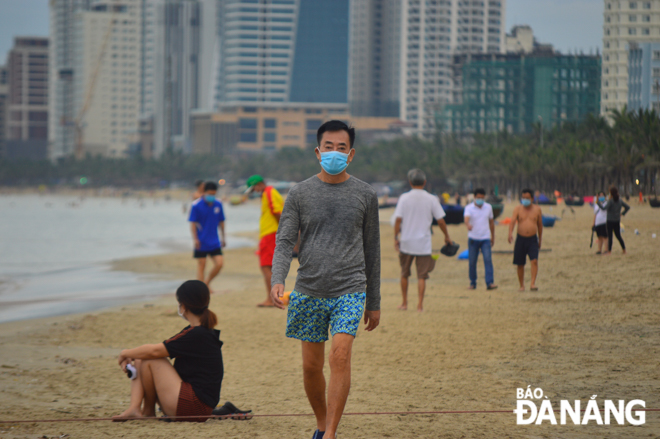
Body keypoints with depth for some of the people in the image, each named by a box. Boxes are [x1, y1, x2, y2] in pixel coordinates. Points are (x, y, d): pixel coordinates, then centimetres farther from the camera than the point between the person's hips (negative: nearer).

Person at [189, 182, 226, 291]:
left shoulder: (218, 205, 3)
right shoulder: (196, 205, -10)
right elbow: (193, 223, -8)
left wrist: (223, 238, 17)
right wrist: (195, 238, -16)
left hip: (214, 242, 4)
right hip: (201, 242, -4)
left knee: (219, 264, -4)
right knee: (201, 265, 0)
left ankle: (207, 282, 19)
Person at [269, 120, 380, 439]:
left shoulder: (365, 195, 7)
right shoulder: (300, 194, 6)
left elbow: (372, 251, 13)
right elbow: (284, 242, 0)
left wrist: (374, 302, 13)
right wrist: (277, 280, -19)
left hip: (350, 290, -1)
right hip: (309, 290, 1)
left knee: (340, 356, -17)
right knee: (311, 367, 6)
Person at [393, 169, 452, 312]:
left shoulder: (404, 198, -3)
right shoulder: (431, 199, -3)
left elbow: (398, 220, -6)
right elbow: (440, 220, -1)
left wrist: (396, 237, 3)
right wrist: (447, 236, 12)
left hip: (406, 242, 0)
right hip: (424, 244, 0)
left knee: (404, 273, 15)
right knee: (422, 275, 3)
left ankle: (404, 303, 20)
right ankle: (420, 304, -4)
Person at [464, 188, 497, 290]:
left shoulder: (488, 207, 6)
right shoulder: (469, 208, -5)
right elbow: (466, 218, -25)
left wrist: (493, 237, 19)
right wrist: (468, 225, -48)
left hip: (485, 239, 1)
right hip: (473, 238, -1)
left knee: (488, 259, -13)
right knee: (472, 261, 4)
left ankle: (490, 283, -18)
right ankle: (473, 283, 18)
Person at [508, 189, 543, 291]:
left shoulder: (537, 209, 6)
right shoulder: (517, 209, 1)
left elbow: (540, 225, 14)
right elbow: (512, 221, -13)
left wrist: (540, 240, 17)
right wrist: (510, 233, -31)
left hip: (533, 239, 0)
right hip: (521, 239, 0)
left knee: (534, 261, -18)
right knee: (520, 264, 4)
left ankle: (533, 283, -21)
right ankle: (522, 286, 17)